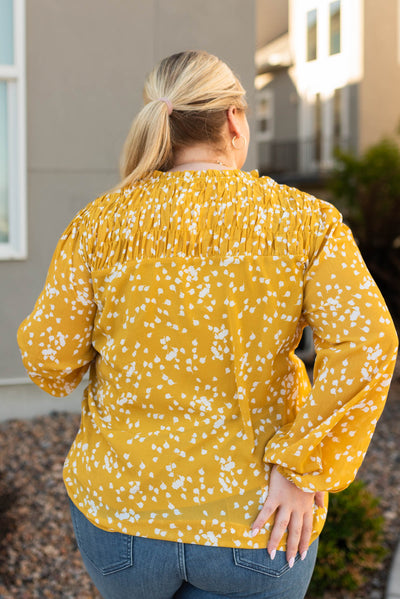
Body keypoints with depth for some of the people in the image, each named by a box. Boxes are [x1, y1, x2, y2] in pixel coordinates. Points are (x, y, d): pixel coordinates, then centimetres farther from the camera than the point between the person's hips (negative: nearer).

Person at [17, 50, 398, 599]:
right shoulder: (304, 220, -8)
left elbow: (47, 356, -7)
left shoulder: (101, 221, -6)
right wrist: (302, 468, -13)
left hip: (119, 511, 1)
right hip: (256, 521, -1)